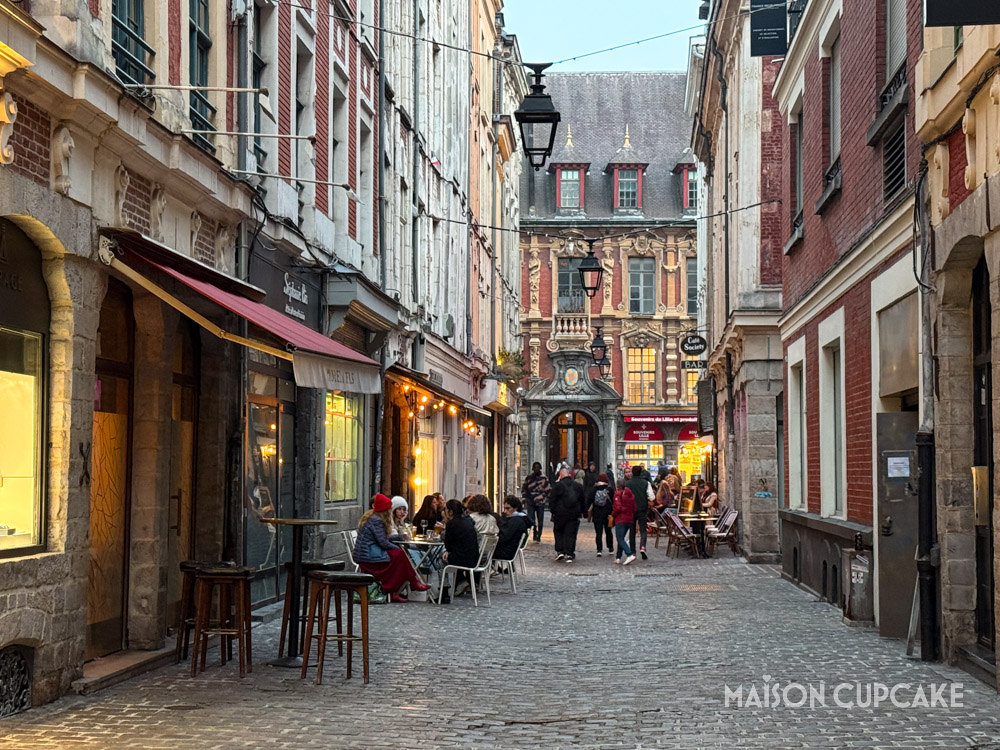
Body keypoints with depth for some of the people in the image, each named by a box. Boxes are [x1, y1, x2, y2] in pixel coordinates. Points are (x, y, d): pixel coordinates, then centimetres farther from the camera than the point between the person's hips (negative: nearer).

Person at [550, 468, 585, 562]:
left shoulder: (558, 485, -4)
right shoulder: (578, 486, 7)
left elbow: (553, 500, -5)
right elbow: (583, 501, 13)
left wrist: (552, 511, 2)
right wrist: (583, 512, 20)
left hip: (560, 513, -2)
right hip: (574, 514, 2)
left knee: (558, 532, 14)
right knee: (571, 533, 3)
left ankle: (560, 551, 5)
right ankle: (569, 554, -3)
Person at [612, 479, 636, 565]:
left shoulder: (618, 493, -9)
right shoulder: (630, 494, 11)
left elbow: (618, 507, -17)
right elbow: (634, 508, 9)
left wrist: (613, 515, -3)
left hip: (620, 519, -7)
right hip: (630, 519, 7)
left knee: (620, 539, -8)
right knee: (621, 538, 14)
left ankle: (630, 555, -25)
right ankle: (618, 558, 14)